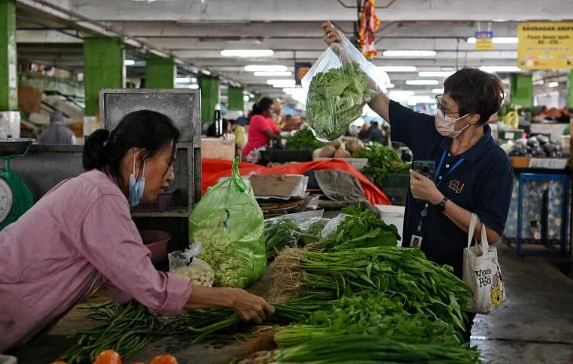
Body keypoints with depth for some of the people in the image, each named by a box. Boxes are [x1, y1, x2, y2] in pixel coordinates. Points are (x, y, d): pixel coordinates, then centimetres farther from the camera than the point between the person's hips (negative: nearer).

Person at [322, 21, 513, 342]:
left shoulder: (495, 164, -20)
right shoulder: (430, 131, -5)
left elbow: (491, 234, -23)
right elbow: (379, 101, 2)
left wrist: (438, 199, -26)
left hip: (455, 277, -5)